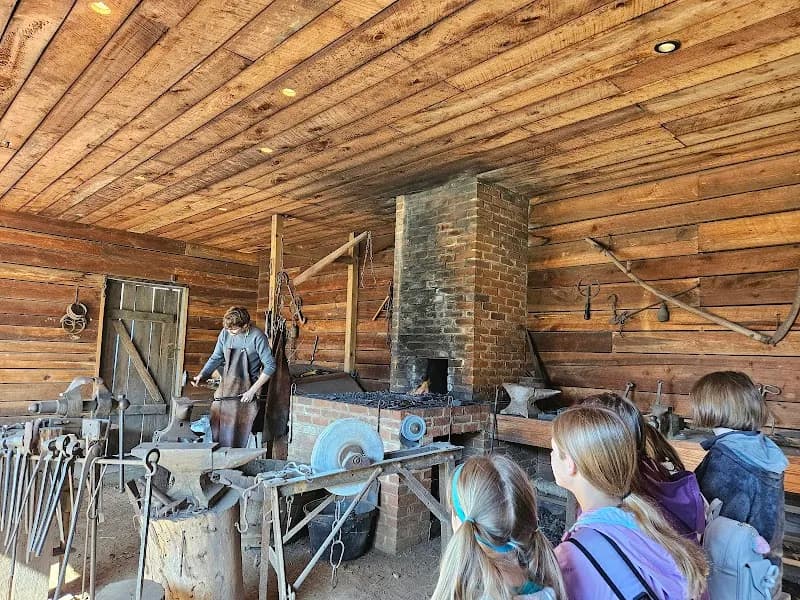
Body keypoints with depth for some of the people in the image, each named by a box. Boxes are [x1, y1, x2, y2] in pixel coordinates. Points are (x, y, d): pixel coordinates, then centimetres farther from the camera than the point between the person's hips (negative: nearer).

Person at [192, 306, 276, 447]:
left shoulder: (257, 336, -16)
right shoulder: (225, 333, -2)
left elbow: (270, 366, -14)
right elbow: (216, 358, 12)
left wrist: (252, 390, -15)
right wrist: (201, 375, -4)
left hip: (245, 390, -4)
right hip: (225, 387, 5)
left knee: (237, 435, 0)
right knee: (216, 429, 4)